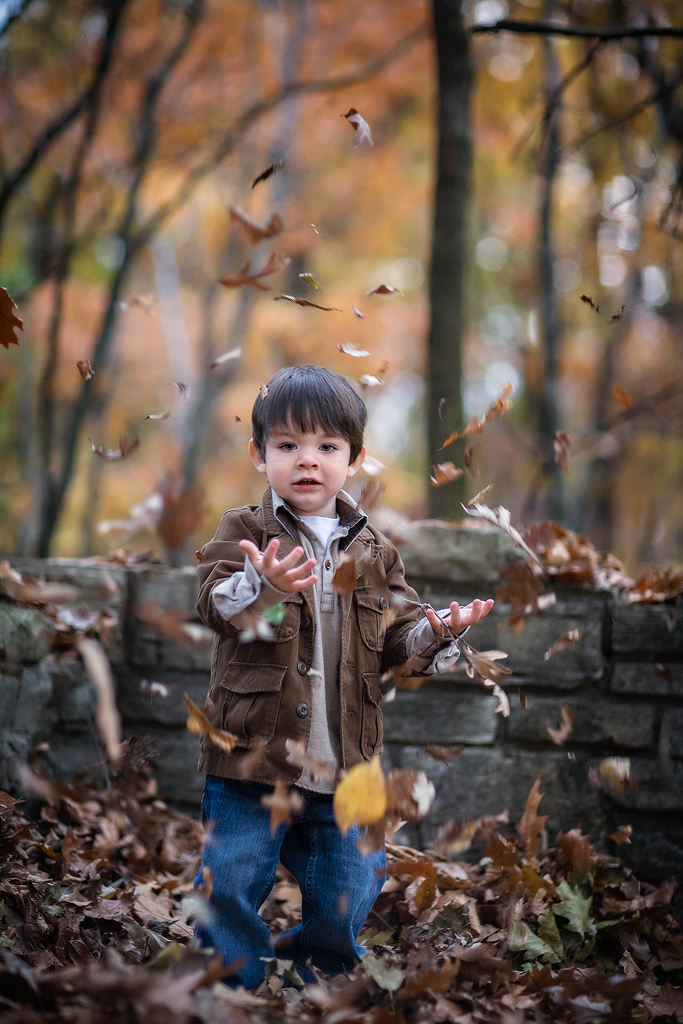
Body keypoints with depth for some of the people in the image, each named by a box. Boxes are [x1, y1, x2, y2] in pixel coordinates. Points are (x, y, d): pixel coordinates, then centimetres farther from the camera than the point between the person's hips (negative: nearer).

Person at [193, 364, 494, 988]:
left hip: (342, 770, 3)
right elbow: (216, 605, -19)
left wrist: (437, 630, -11)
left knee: (345, 902, 11)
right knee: (230, 890, 1)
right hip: (251, 756, -3)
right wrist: (264, 584, -40)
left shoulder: (373, 553, 10)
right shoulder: (244, 533, -2)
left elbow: (395, 640, 11)